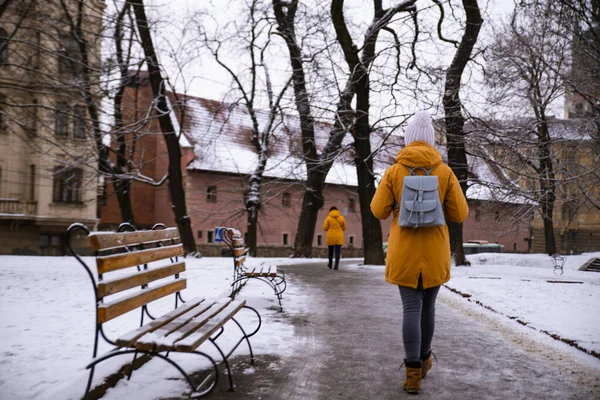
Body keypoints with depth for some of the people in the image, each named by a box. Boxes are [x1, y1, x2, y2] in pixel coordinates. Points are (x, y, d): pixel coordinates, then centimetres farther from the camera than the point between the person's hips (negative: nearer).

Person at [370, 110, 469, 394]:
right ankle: (423, 359, 33)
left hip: (404, 251, -1)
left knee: (411, 308, 1)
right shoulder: (445, 172, -3)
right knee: (428, 305, 16)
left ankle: (413, 374, -4)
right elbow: (460, 214, -1)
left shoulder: (394, 171, -4)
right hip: (434, 251, 1)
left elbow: (379, 211, -2)